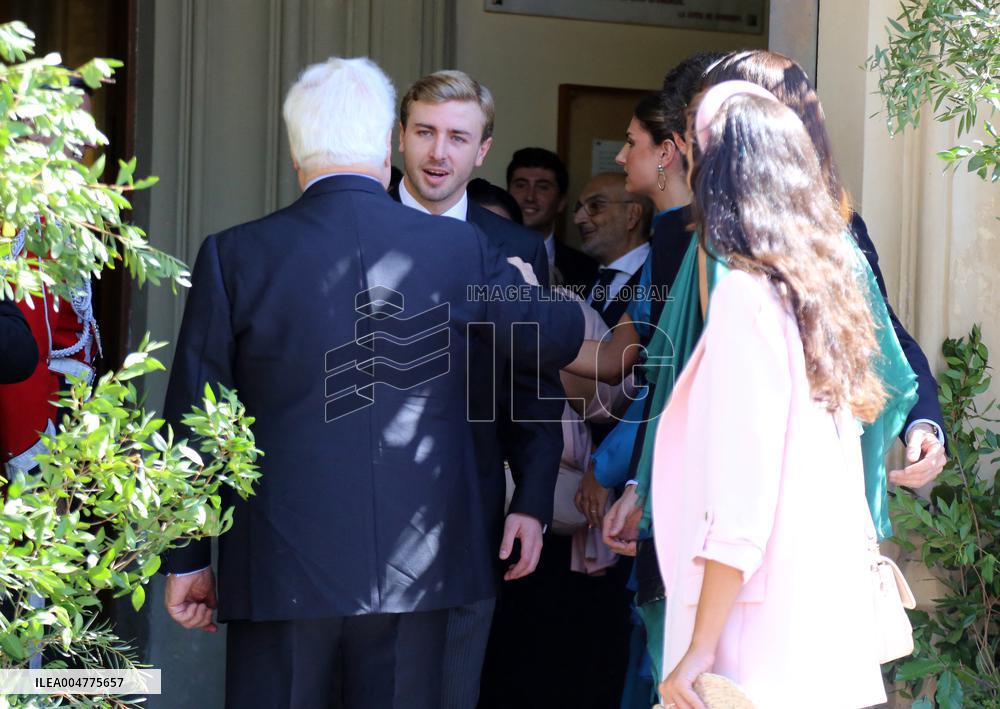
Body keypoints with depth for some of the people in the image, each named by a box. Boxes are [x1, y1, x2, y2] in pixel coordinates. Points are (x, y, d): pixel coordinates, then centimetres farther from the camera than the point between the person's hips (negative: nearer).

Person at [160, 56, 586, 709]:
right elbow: (561, 339, 13)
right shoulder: (461, 248, -3)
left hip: (279, 573, -1)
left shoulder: (233, 256, -4)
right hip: (415, 568, 1)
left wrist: (188, 560, 9)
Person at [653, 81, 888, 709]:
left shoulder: (748, 293, -13)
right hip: (829, 630, 8)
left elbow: (739, 491, -17)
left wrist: (699, 653, -16)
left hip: (762, 653, -8)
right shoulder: (822, 285, 9)